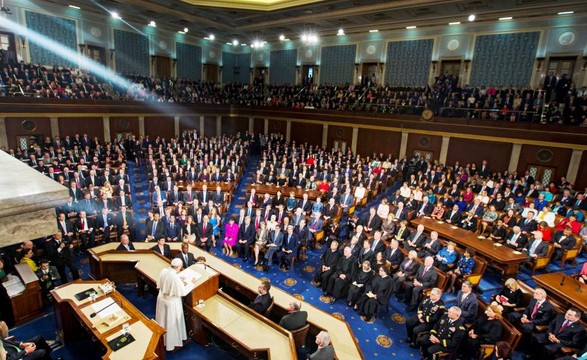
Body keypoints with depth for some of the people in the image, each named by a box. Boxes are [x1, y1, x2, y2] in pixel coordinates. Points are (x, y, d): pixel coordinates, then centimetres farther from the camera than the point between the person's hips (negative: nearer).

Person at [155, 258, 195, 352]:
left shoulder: (163, 271, -13)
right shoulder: (175, 277, -33)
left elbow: (159, 284, 5)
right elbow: (183, 292, -23)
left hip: (162, 298, 7)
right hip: (172, 301, -7)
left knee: (163, 319, 26)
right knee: (171, 322, 14)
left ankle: (162, 339, 48)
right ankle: (172, 342, 32)